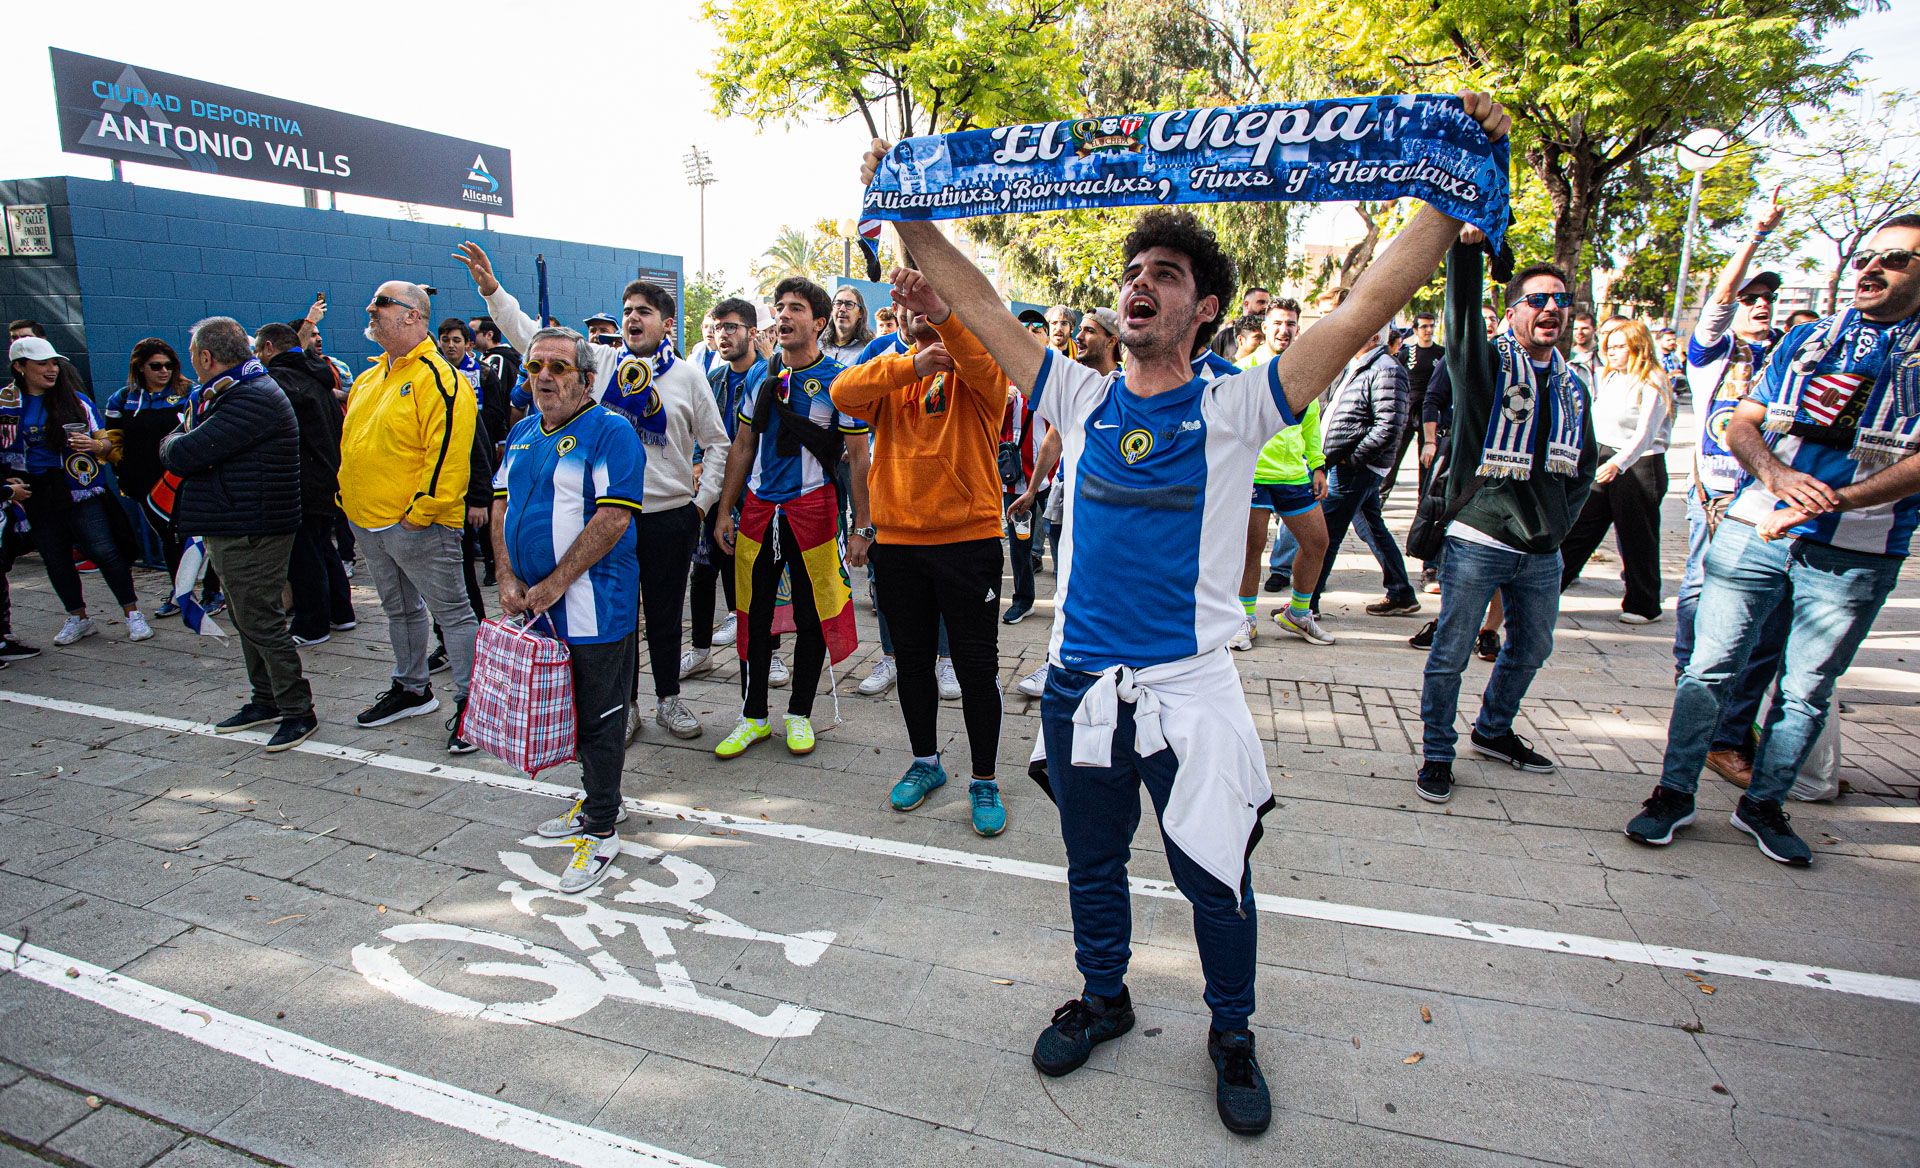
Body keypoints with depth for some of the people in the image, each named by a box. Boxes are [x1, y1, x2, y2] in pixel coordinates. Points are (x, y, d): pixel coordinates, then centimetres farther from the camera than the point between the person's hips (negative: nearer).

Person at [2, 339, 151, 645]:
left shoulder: (75, 399, 2)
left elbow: (106, 442, 2)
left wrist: (94, 445, -20)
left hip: (79, 488, -2)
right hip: (36, 496, 2)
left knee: (104, 551, -9)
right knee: (55, 559, 11)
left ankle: (133, 613, 0)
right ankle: (78, 618, 25)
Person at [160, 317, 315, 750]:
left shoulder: (253, 399, -21)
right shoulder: (223, 394, 17)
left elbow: (183, 454, -23)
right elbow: (177, 447, 16)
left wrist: (173, 442, -2)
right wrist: (182, 441, -6)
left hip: (250, 533, -11)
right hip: (232, 528, 11)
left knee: (261, 622, -4)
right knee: (246, 620, 17)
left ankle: (299, 712, 5)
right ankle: (267, 700, 29)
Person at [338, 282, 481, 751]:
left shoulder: (437, 378, -14)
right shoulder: (369, 379, 14)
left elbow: (447, 452, -21)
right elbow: (350, 441, 23)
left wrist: (421, 511, -21)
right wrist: (347, 494, 15)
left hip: (417, 524, -10)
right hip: (367, 521, 10)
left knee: (451, 612, -2)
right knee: (399, 608, 20)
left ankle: (470, 702, 6)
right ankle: (411, 689, 35)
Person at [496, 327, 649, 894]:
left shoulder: (609, 431, -10)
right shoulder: (523, 432, 14)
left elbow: (614, 516, -19)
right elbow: (502, 505, 14)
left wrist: (554, 585, -18)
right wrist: (508, 579, -1)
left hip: (594, 606, -8)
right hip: (535, 605, 8)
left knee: (599, 716, 2)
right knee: (568, 708, 19)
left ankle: (601, 828, 15)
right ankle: (600, 798, 36)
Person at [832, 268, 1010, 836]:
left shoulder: (975, 373, 0)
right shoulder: (888, 372, 10)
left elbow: (984, 363, -26)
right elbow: (843, 391, -11)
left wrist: (941, 310, -44)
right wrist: (913, 365, -22)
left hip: (967, 539, -4)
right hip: (898, 541, 4)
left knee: (976, 667, 4)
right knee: (912, 660, 16)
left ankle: (984, 781, 20)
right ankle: (925, 762, 35)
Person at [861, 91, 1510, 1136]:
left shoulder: (1233, 410, -6)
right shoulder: (1081, 401, 2)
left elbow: (1367, 306, -11)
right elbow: (974, 303, 5)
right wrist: (906, 214, 5)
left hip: (1190, 693, -2)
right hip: (1078, 687, 3)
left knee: (1216, 882, 14)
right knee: (1093, 865, 21)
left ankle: (1231, 1034, 39)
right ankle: (1102, 997, 46)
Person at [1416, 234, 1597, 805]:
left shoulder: (1573, 385, 13)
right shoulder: (1486, 363, -4)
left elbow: (1584, 464, 21)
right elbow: (1461, 316, -25)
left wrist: (1560, 519, 9)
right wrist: (1467, 247, -38)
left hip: (1542, 552, 7)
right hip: (1477, 543, -6)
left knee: (1530, 651, 19)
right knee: (1450, 654, 0)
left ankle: (1493, 731, 40)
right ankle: (1437, 754, 14)